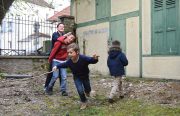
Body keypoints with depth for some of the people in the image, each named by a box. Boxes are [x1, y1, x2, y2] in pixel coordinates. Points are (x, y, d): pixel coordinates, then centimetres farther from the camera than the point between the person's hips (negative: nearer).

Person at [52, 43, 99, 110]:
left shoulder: (83, 58, -37)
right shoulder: (69, 61, -26)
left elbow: (92, 60, -32)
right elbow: (64, 65, -6)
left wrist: (95, 59, -54)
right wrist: (57, 66, -15)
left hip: (85, 76, -1)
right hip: (77, 77, 1)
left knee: (88, 89, 19)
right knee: (80, 90, -12)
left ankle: (87, 92, 60)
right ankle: (83, 102, 19)